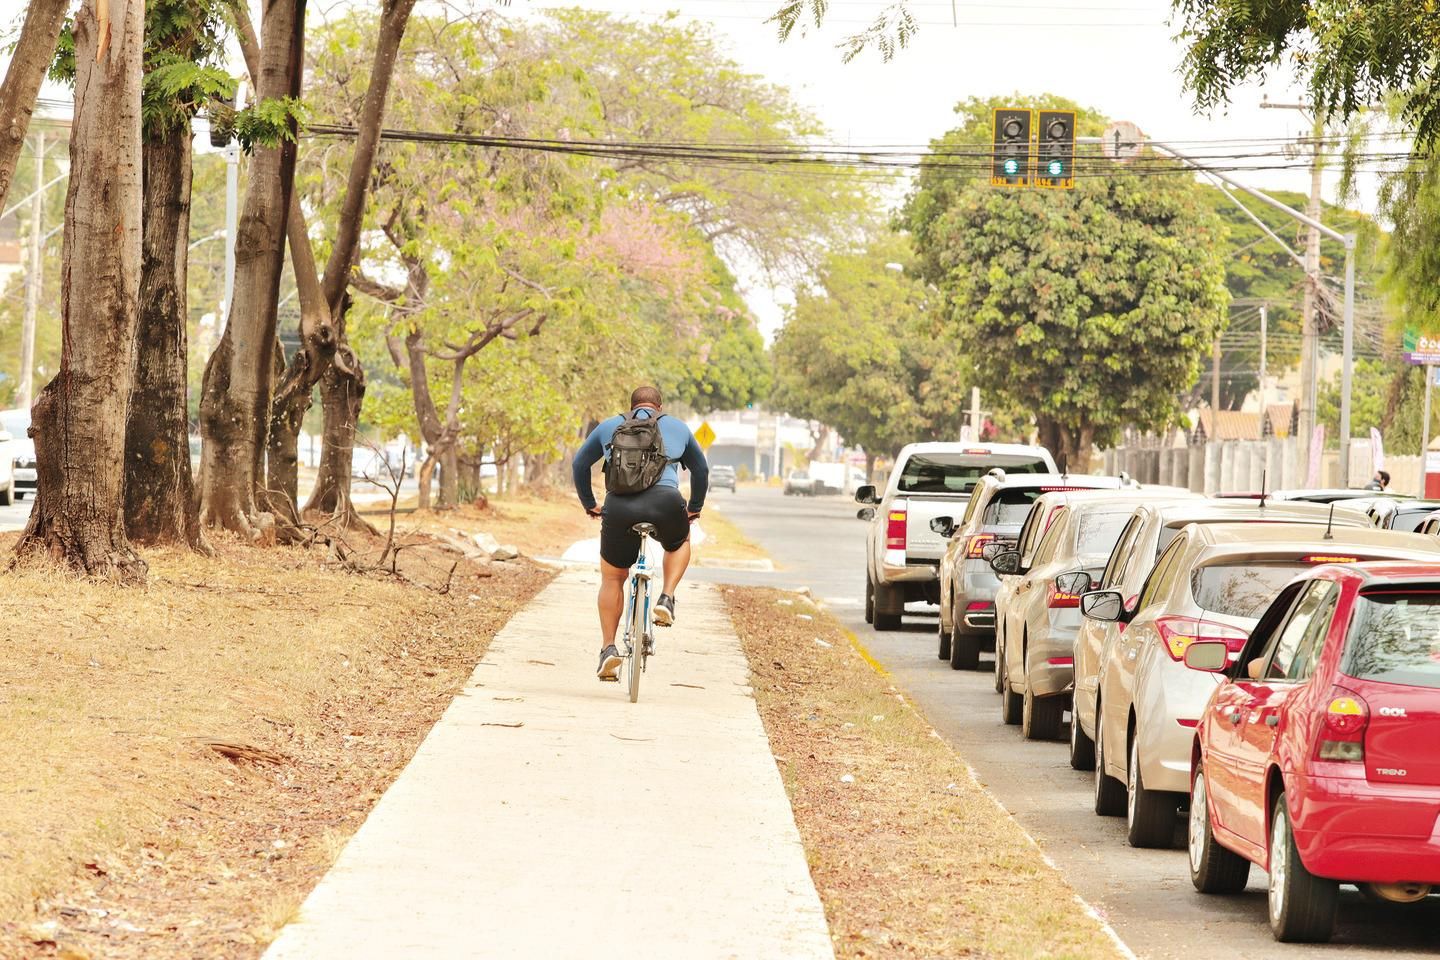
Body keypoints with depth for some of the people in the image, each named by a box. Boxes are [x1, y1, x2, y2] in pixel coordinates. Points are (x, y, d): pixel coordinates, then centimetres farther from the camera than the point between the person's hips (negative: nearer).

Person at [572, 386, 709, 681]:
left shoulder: (609, 427, 27)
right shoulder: (677, 427, 26)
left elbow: (580, 463, 33)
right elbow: (701, 469, 36)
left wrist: (589, 504, 42)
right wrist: (694, 508, 49)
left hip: (619, 507, 0)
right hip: (666, 502, 0)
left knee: (612, 578, 17)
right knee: (679, 544, 34)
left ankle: (608, 648, 8)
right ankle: (666, 599, 12)